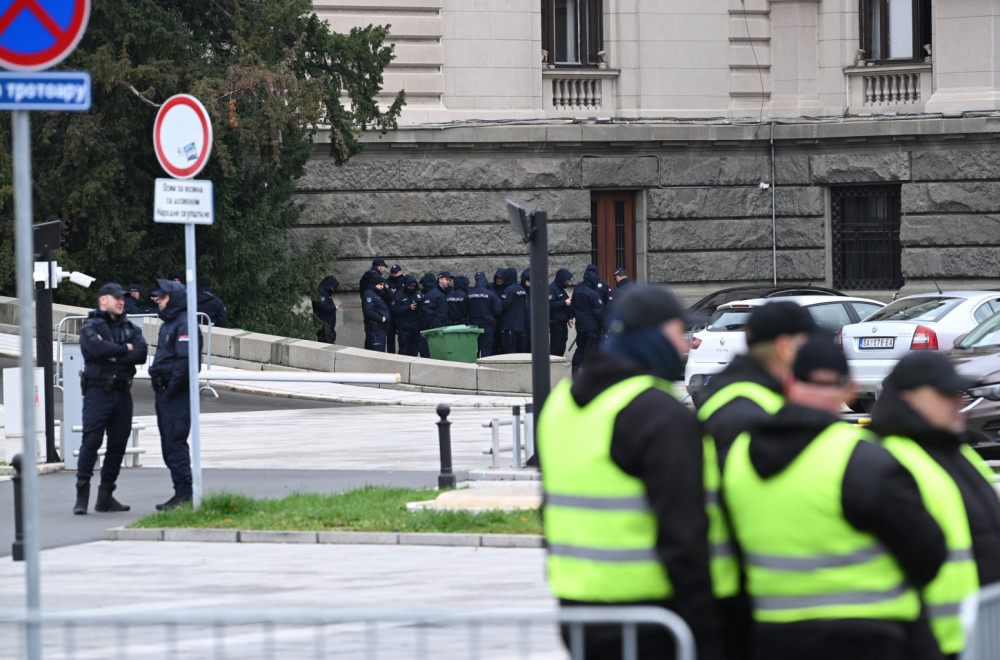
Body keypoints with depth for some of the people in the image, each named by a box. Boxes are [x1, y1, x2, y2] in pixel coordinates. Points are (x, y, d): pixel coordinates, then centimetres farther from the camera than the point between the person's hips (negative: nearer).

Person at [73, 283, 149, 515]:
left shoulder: (130, 328, 14)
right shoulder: (90, 327, 0)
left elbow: (141, 354, -2)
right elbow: (98, 348, -20)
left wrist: (113, 356, -11)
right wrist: (125, 349, -7)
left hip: (122, 392, 5)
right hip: (98, 391, -5)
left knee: (118, 443, 5)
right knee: (91, 440, -11)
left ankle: (105, 497, 10)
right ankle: (82, 496, -9)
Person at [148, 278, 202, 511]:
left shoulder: (185, 325, -15)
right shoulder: (168, 324, 18)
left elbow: (186, 361, -23)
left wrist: (171, 389, -19)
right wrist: (156, 375, 12)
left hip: (178, 395, -11)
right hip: (165, 393, 11)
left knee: (175, 443, -11)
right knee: (169, 444, 12)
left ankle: (184, 493, -10)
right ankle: (182, 493, 17)